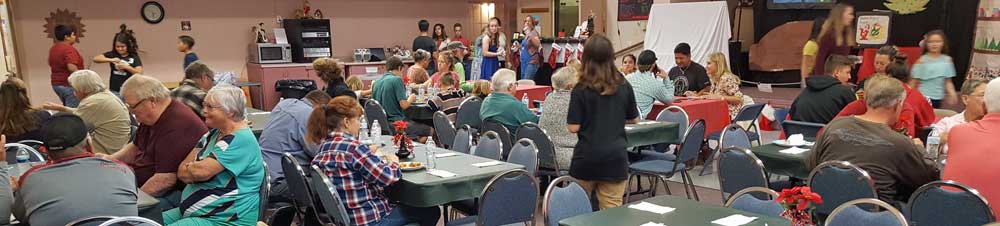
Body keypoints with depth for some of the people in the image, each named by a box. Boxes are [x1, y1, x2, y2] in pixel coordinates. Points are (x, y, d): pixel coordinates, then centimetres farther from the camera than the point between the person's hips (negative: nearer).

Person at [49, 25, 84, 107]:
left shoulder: (53, 49, 12)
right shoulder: (68, 49, -18)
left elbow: (51, 65, 21)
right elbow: (71, 67, -27)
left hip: (56, 84, 9)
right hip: (69, 85, -9)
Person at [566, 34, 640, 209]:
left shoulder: (581, 90, -9)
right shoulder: (624, 87, 0)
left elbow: (573, 127, -9)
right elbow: (634, 119, 11)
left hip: (586, 157, -1)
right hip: (615, 157, 2)